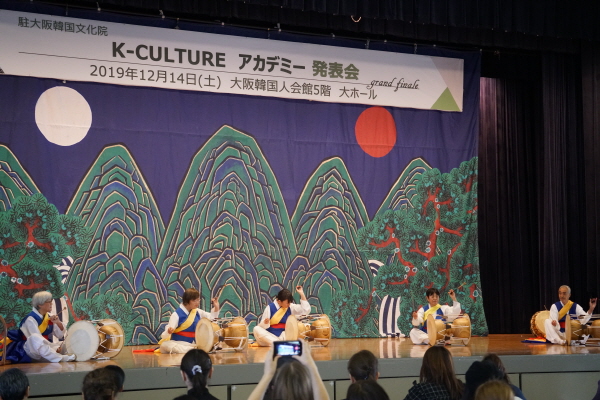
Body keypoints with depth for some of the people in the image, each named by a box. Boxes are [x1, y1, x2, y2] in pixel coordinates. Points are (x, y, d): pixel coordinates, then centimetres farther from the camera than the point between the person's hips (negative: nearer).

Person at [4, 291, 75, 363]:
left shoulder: (49, 317, 6)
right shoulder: (31, 319, -16)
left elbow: (60, 335, 6)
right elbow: (37, 339, -26)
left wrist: (58, 323, -11)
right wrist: (55, 348, -30)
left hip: (45, 349, 8)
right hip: (30, 350, -8)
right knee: (34, 337, -38)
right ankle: (60, 358, -43)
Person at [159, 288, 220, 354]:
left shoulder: (197, 312, 8)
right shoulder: (177, 314, -10)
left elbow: (211, 317, 17)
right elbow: (169, 328, -15)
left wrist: (216, 307, 0)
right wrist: (169, 331, -38)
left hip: (193, 344, 3)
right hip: (178, 343, -3)